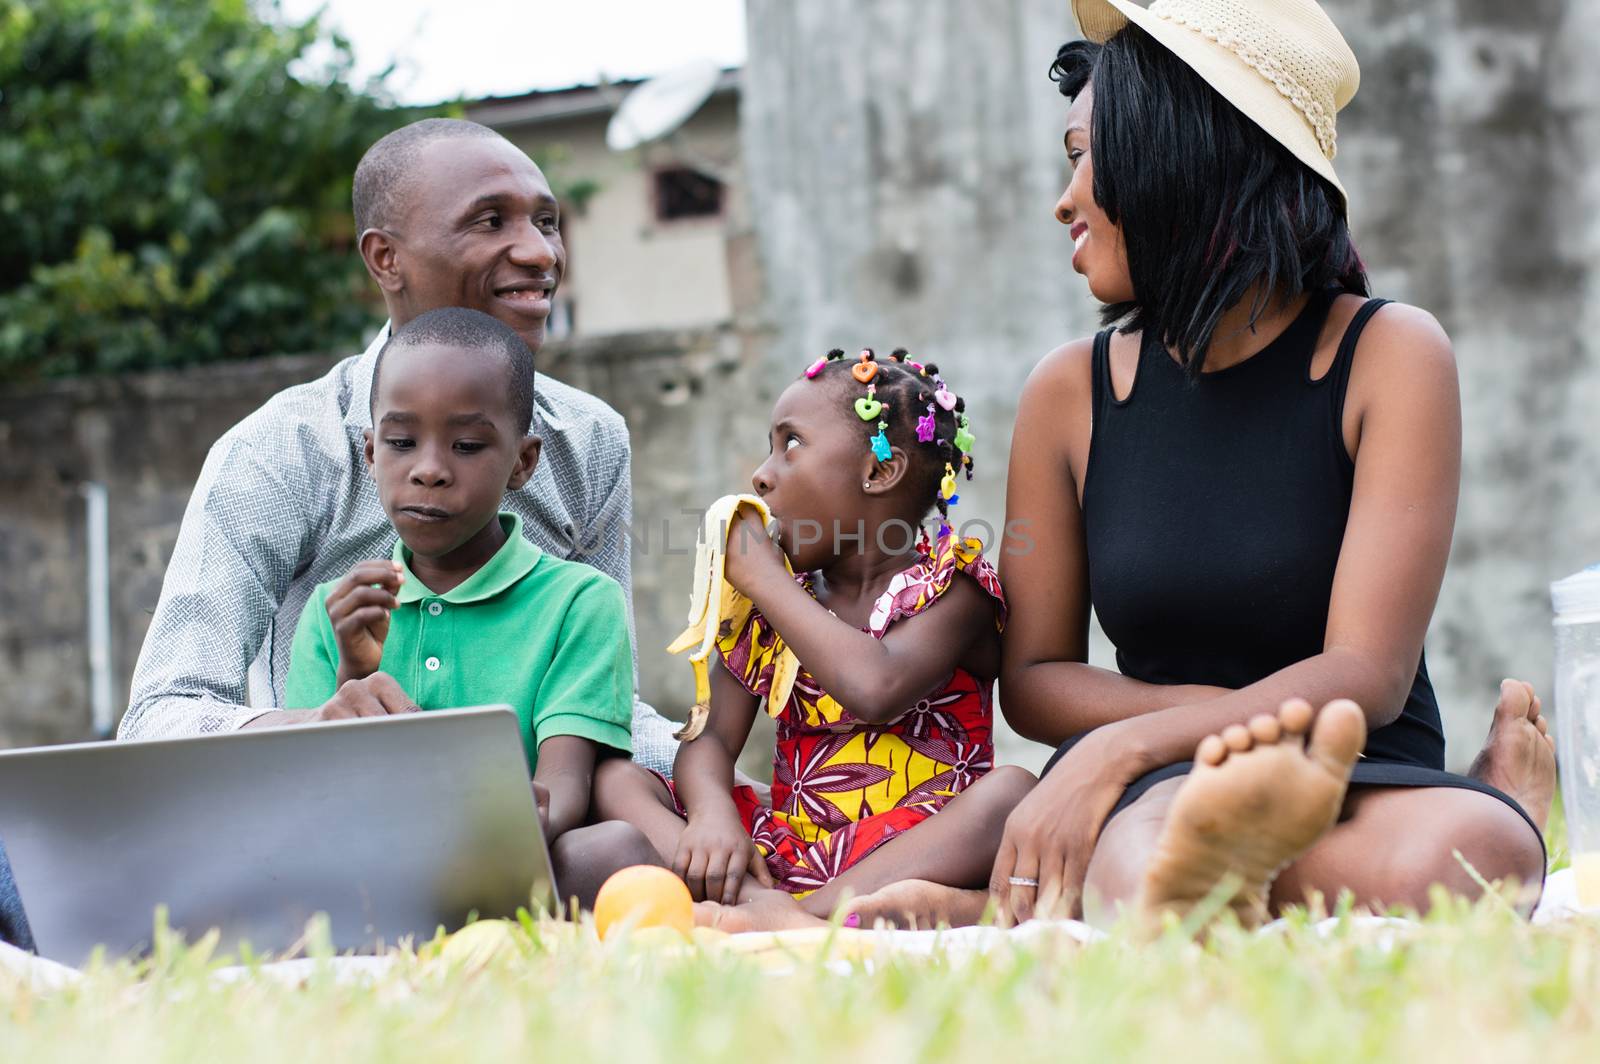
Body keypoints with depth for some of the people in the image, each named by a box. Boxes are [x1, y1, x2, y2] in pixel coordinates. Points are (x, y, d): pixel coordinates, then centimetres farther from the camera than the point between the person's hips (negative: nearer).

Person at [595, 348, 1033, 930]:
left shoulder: (949, 584, 0)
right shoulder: (768, 598, 15)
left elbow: (876, 690, -21)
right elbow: (713, 738, 6)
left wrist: (763, 576, -10)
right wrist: (712, 812, -19)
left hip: (913, 852, -4)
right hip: (785, 849, 4)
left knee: (1012, 790, -32)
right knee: (615, 779, -9)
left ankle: (817, 913, -44)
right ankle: (760, 903, -37)